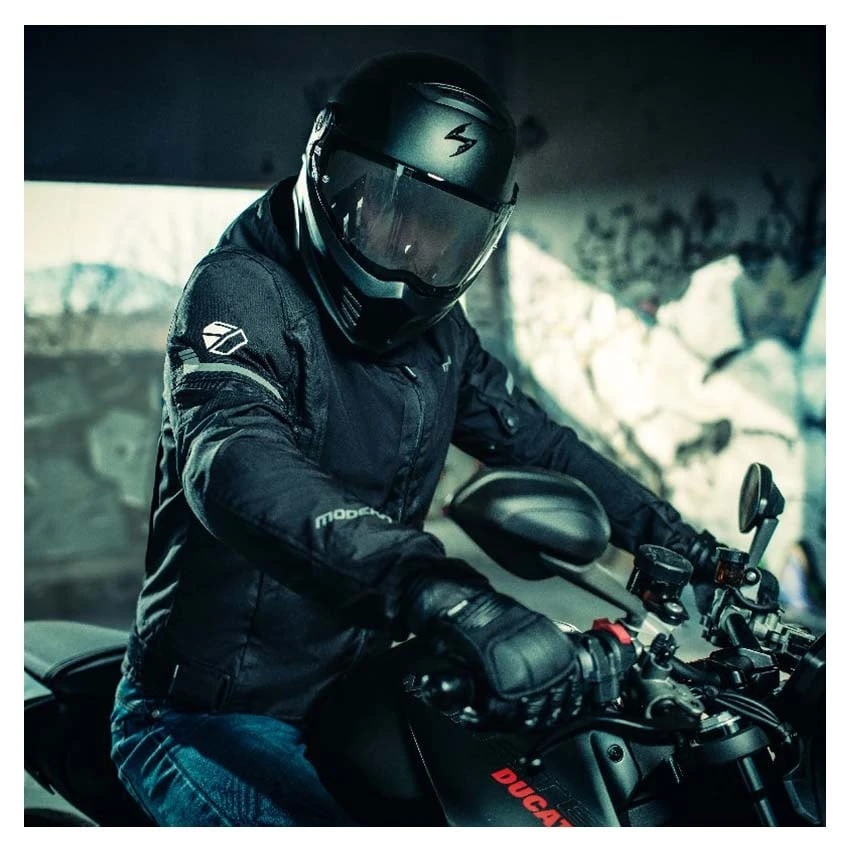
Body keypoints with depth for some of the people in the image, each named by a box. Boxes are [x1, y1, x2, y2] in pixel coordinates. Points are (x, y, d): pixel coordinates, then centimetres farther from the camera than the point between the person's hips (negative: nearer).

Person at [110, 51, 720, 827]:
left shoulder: (436, 328, 6)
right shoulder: (242, 288, -19)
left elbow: (529, 435, 19)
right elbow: (238, 461, -38)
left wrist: (663, 530, 7)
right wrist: (455, 600, -53)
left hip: (351, 699, 7)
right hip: (219, 726, -7)